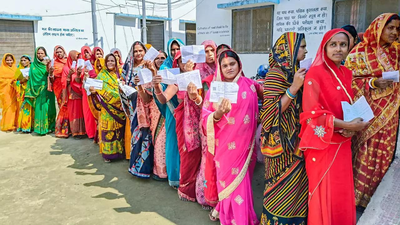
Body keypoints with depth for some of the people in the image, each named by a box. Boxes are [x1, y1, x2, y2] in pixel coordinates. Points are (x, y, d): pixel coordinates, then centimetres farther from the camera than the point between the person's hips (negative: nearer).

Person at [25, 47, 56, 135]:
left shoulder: (48, 63, 7)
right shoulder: (33, 65, 11)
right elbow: (32, 78, 9)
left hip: (47, 89, 0)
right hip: (38, 89, 1)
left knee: (49, 107, -1)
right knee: (40, 107, -5)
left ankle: (49, 126, 8)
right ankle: (41, 127, 0)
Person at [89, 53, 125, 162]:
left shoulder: (119, 74, 14)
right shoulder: (101, 75, 6)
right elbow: (97, 89, -2)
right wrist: (93, 91, -23)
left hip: (119, 107, 3)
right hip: (107, 108, -2)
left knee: (119, 128, 5)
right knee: (108, 128, -3)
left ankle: (119, 150, 17)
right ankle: (107, 152, 6)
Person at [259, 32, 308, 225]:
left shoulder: (293, 72, 9)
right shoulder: (276, 74, -16)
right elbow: (272, 111, -21)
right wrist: (294, 87, -25)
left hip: (296, 139, 8)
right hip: (283, 143, -8)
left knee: (296, 185, 17)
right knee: (283, 188, 3)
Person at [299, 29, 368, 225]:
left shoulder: (347, 74, 9)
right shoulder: (315, 74, -13)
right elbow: (312, 113, -18)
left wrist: (352, 125, -5)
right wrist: (346, 125, -20)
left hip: (342, 144, 7)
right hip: (323, 144, -6)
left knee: (343, 193, 15)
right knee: (326, 194, 4)